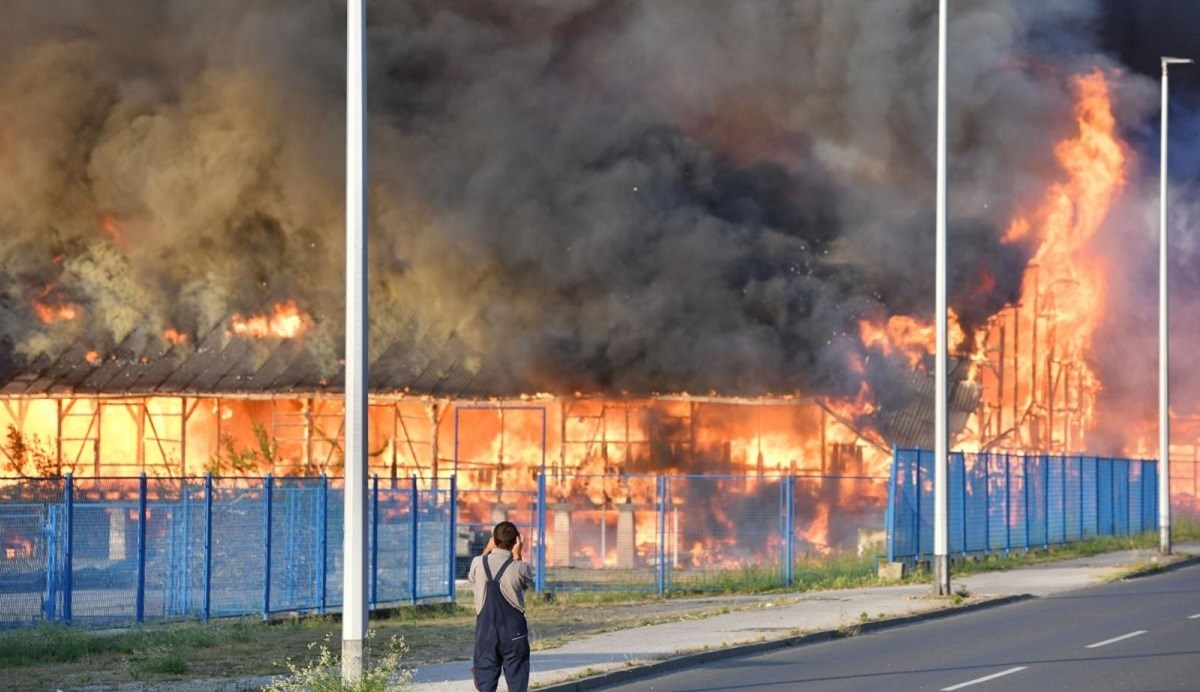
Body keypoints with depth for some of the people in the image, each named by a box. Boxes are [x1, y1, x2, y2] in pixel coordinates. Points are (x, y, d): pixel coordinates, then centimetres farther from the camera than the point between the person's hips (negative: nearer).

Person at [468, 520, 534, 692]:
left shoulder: (479, 563, -7)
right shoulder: (519, 568, -12)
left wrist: (487, 549, 18)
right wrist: (517, 556, 6)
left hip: (485, 628, 2)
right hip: (513, 631, -2)